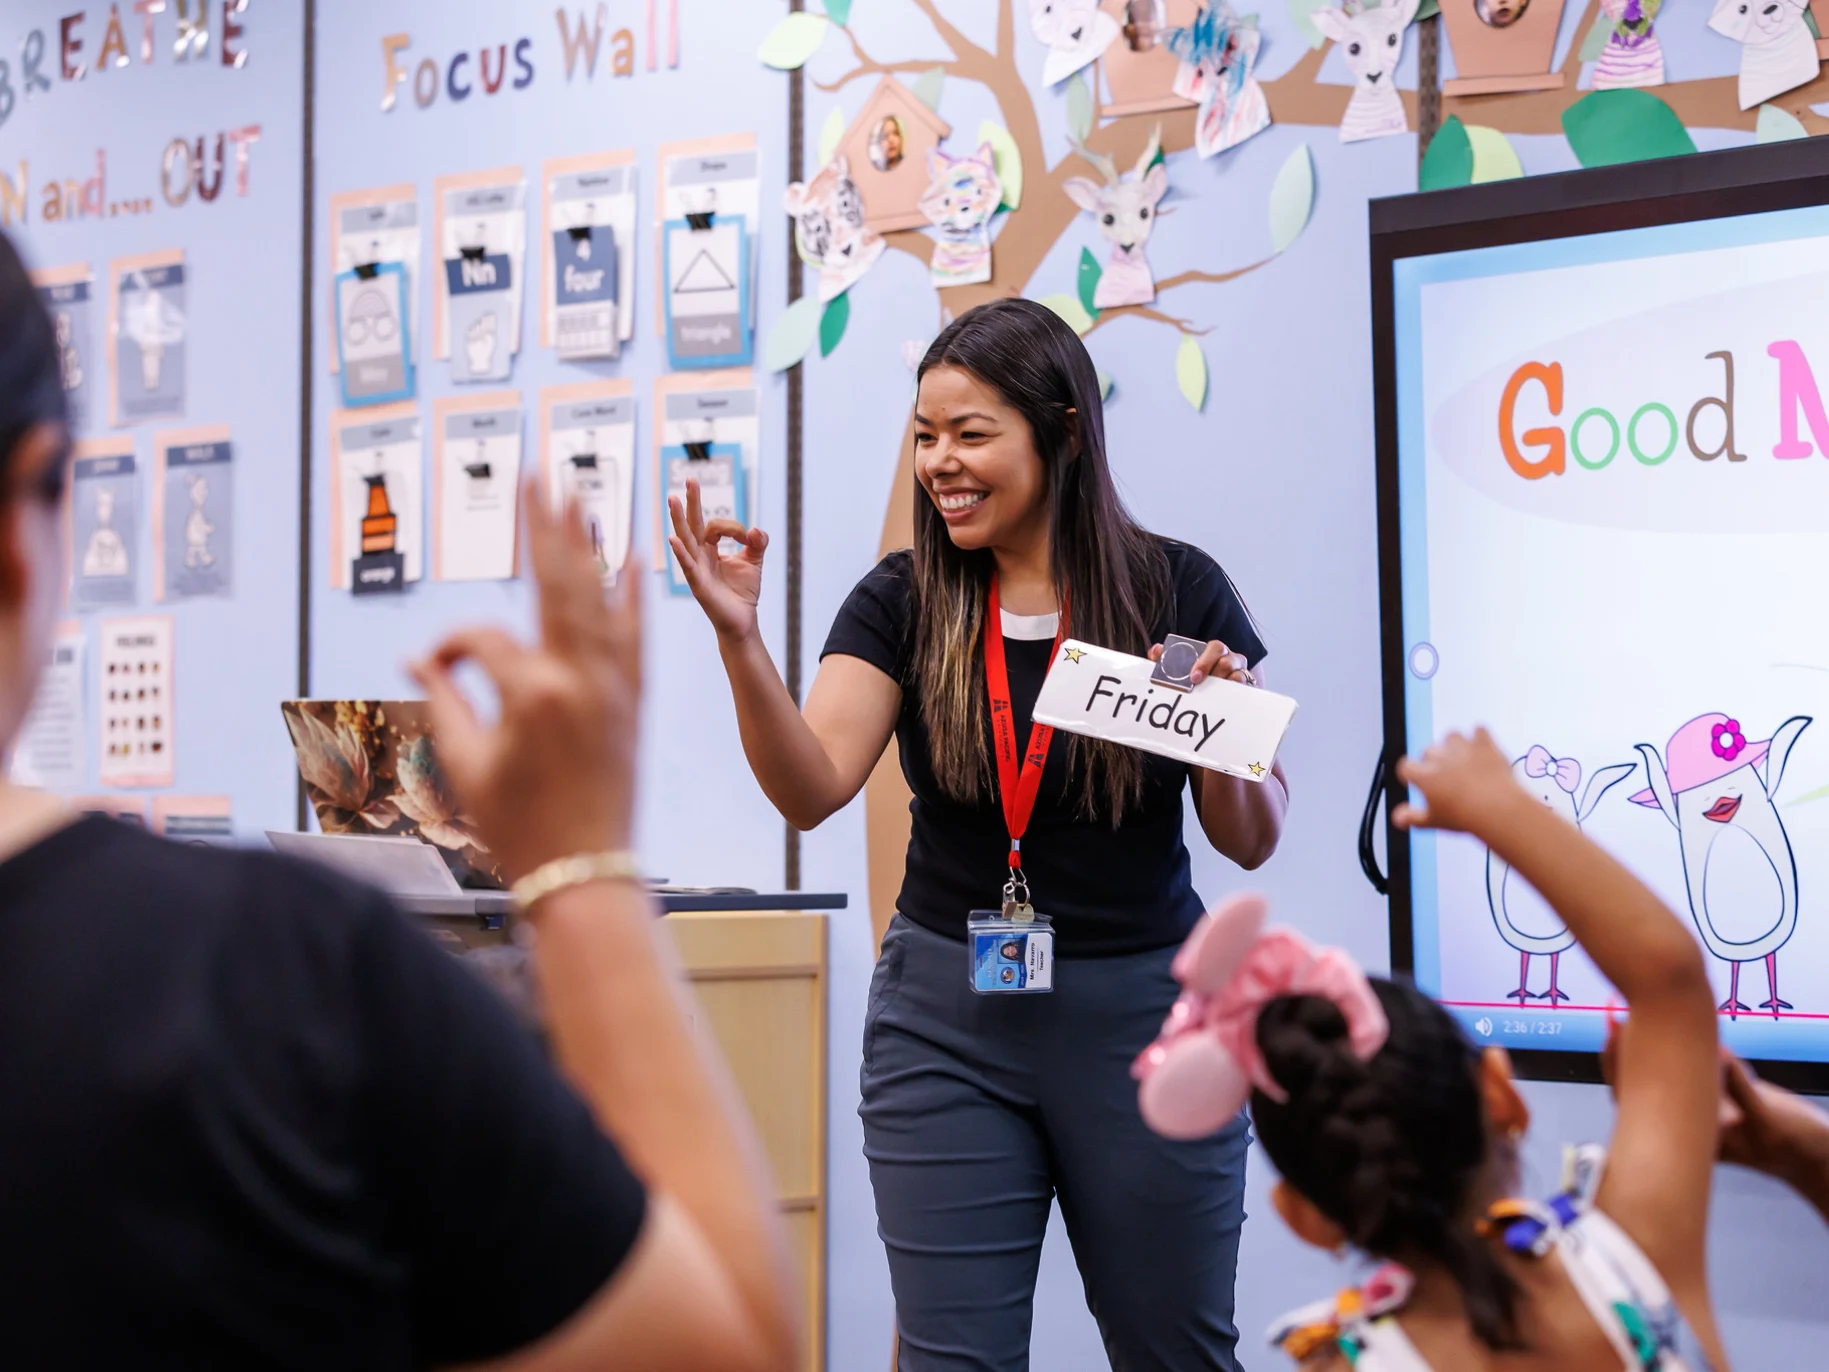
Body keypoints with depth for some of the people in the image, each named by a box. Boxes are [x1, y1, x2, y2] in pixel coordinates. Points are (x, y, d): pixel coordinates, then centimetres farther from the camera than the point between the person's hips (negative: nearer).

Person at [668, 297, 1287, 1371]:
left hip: (1138, 1010, -1)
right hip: (946, 1012, 1)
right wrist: (739, 639, -24)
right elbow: (813, 788, -12)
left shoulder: (1177, 590, -3)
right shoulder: (904, 603, 2)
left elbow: (1252, 844, 1)